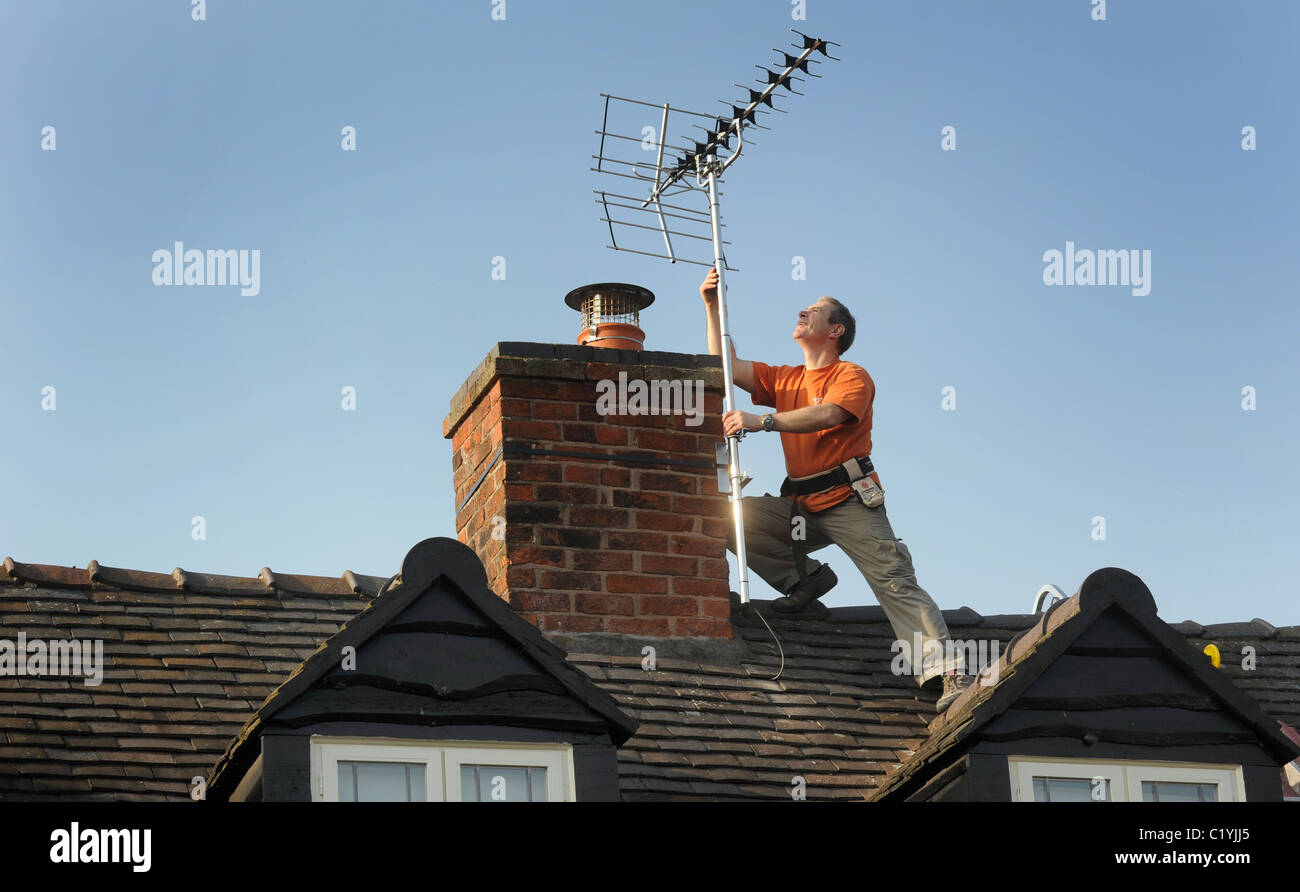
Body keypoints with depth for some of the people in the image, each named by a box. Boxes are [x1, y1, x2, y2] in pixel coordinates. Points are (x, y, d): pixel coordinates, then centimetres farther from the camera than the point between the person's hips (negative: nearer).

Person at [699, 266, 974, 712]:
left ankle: (950, 675, -31)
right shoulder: (785, 379, 19)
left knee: (896, 583, -21)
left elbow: (826, 414, -21)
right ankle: (805, 578, -4)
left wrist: (762, 421, -29)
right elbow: (728, 368, 17)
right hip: (800, 507, 6)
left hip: (850, 503, -6)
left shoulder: (853, 377, -2)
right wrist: (712, 308, 11)